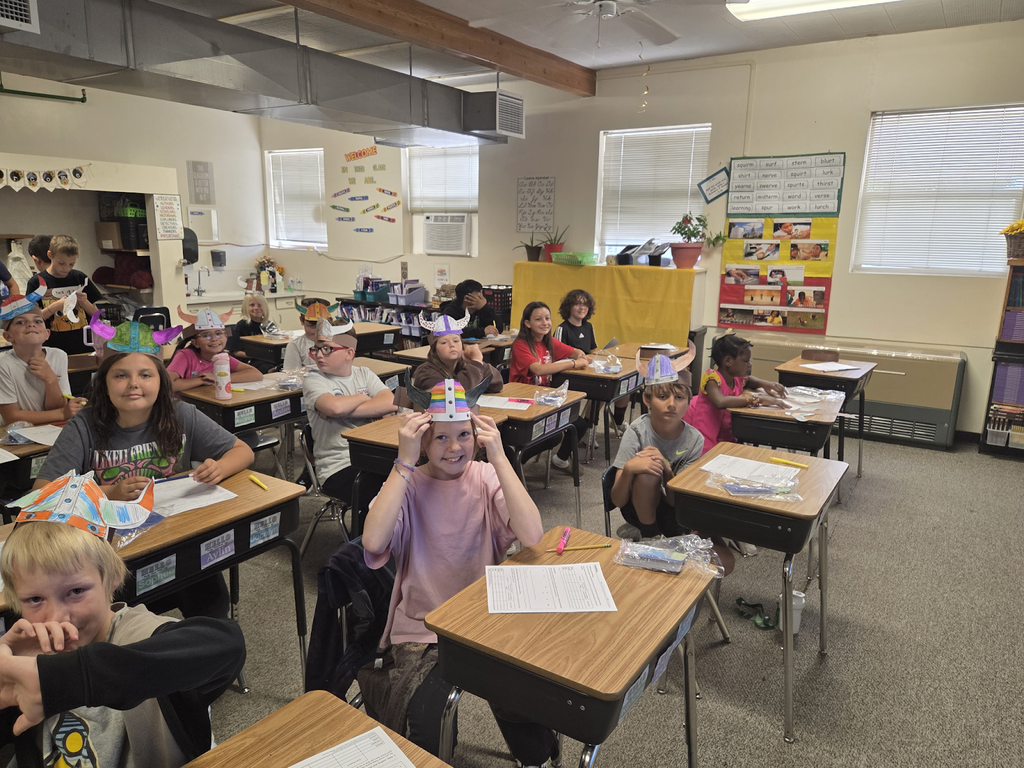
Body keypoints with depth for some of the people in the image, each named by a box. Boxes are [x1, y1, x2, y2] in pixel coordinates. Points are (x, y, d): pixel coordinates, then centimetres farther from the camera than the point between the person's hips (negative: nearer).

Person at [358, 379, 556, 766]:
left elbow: (532, 536, -22)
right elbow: (373, 542, -27)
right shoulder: (408, 483, -5)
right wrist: (404, 460, -26)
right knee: (418, 724, -23)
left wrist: (498, 457, -24)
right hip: (422, 630, 0)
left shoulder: (487, 478, -4)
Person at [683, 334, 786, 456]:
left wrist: (765, 384, 8)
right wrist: (757, 399, -38)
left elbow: (749, 380, 31)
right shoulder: (712, 377, -19)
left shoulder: (737, 379, 5)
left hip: (724, 436, 9)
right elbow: (720, 402, -40)